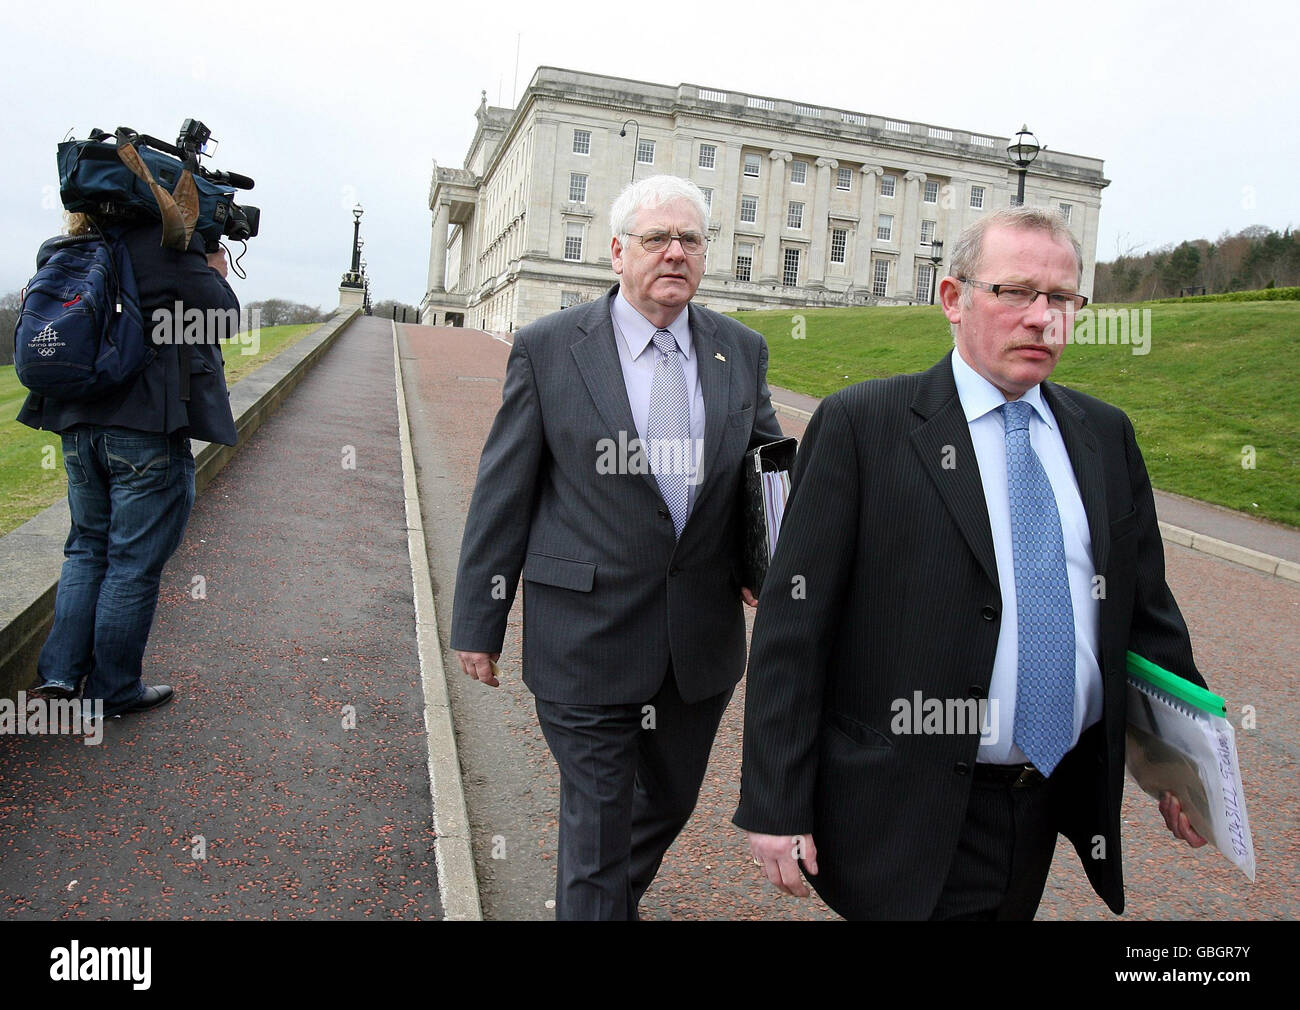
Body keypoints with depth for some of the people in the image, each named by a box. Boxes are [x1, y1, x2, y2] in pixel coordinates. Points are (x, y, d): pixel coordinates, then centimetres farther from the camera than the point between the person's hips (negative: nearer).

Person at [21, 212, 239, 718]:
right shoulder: (168, 246, -12)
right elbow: (222, 319, -8)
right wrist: (216, 273, 12)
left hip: (79, 424, 7)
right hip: (149, 427, -7)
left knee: (88, 547, 20)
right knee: (134, 562, 3)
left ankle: (60, 671, 16)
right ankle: (113, 691, 14)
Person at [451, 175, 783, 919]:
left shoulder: (742, 351, 4)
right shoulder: (548, 348, -6)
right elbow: (503, 494, -4)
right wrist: (480, 622, -3)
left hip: (704, 642, 5)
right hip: (588, 638, -4)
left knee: (669, 803, 23)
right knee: (597, 823, 8)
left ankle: (621, 897, 52)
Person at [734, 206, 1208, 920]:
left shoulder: (1106, 433, 6)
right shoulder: (860, 425, -11)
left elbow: (1146, 606, 14)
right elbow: (792, 626, -14)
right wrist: (774, 807, -14)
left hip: (1055, 804, 6)